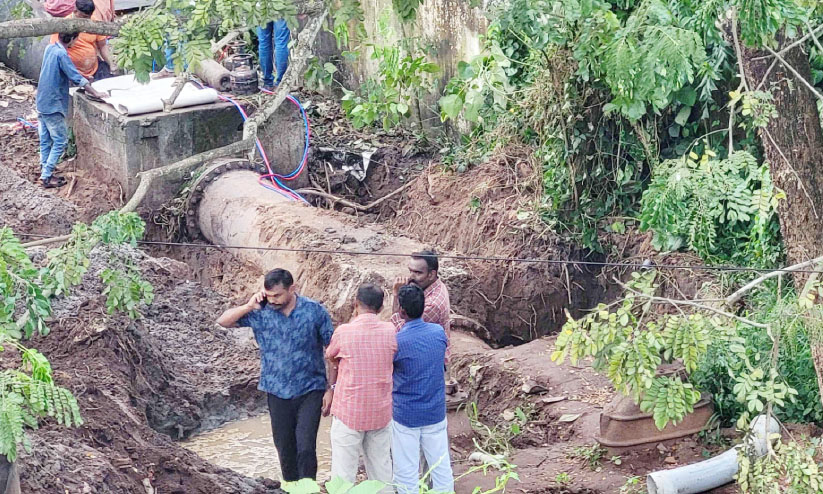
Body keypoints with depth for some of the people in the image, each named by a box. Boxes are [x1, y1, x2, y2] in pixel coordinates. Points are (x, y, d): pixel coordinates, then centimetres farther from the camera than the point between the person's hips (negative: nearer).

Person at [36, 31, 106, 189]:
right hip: (53, 105, -9)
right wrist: (95, 94, -15)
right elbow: (77, 78, -21)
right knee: (60, 141, -2)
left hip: (42, 103, 9)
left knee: (46, 140, 13)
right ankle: (46, 176, -3)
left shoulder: (50, 48, 6)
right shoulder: (61, 54, -20)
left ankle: (45, 172, 18)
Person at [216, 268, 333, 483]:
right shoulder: (261, 312, -6)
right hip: (277, 392, 3)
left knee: (306, 448, -12)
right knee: (285, 449, 13)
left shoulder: (314, 311, -11)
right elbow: (223, 321, -2)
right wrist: (249, 307, -18)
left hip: (310, 390, -3)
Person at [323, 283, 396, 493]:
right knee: (381, 467, 15)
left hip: (349, 412, -4)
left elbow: (331, 359, 4)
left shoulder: (344, 332, -14)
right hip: (381, 412, 4)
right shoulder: (391, 332, -4)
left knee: (344, 470, 5)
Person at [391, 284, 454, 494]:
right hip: (435, 413, 4)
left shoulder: (396, 342, -20)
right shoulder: (439, 332, -6)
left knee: (407, 471, 7)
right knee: (441, 467, 14)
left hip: (405, 415, -4)